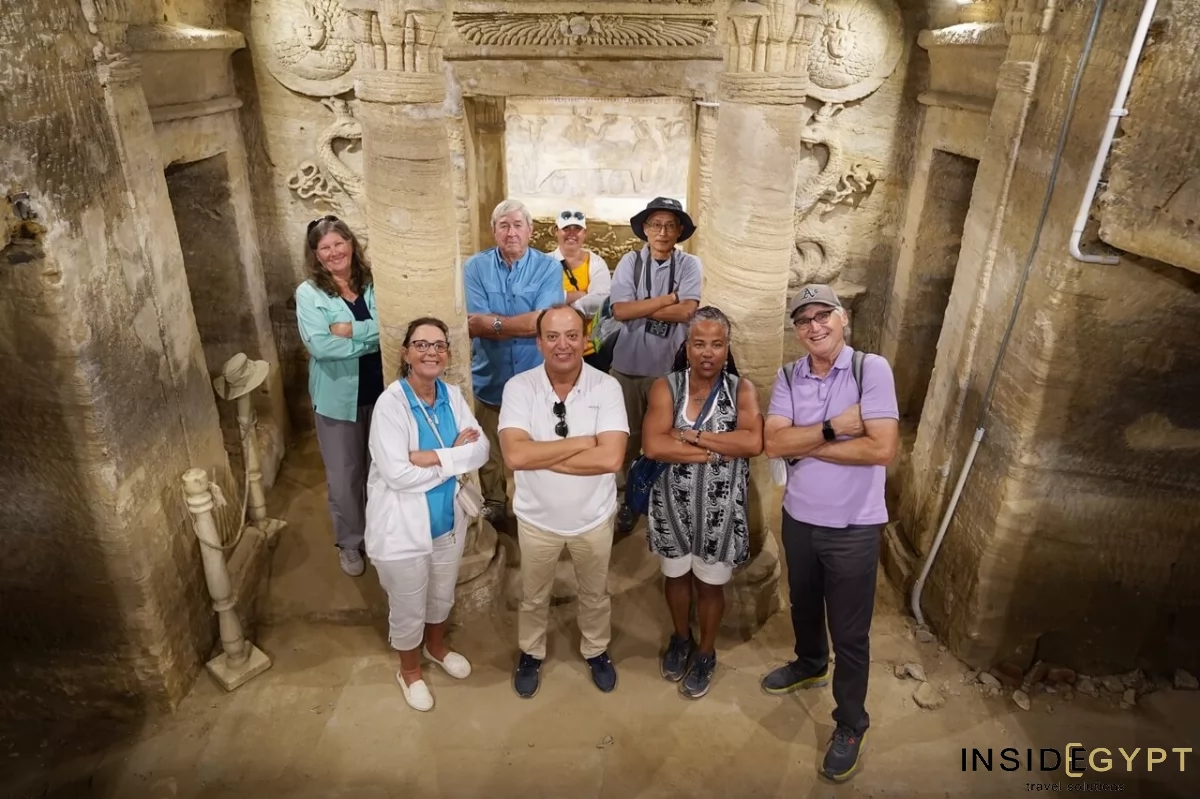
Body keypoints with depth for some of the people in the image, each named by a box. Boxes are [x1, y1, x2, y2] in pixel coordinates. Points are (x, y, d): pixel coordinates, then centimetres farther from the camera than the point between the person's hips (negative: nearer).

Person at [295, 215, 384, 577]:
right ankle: (349, 543, 32)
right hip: (338, 396, -2)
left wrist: (352, 330, -23)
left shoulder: (373, 283, -1)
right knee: (344, 475, 11)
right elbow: (320, 346, -21)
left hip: (381, 390, 2)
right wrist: (374, 334, -18)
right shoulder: (308, 293, -8)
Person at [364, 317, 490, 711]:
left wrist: (433, 457, -25)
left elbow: (481, 450, -10)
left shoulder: (453, 395, -4)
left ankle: (437, 647, 56)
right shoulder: (390, 403, -22)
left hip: (449, 518, 6)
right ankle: (409, 670, 43)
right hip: (402, 527, -5)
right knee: (408, 608, 15)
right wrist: (455, 456, -19)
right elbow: (396, 474, -28)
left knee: (442, 595, 27)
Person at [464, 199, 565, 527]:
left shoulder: (548, 267, -6)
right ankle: (494, 504, 41)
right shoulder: (475, 266, -5)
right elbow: (473, 325, -15)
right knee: (489, 452, 17)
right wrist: (522, 323, -19)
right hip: (490, 378, 1)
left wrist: (494, 322, -16)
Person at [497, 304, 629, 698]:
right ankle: (531, 653, 50)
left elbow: (611, 458, -28)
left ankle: (596, 651, 51)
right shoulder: (519, 387, -17)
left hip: (593, 518, 0)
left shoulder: (606, 387, -17)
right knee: (534, 597, 23)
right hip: (537, 518, 0)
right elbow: (515, 455, -28)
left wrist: (543, 456, -25)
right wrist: (582, 442, -26)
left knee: (595, 594, 24)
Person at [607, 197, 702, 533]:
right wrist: (669, 297, -15)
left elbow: (687, 311, -17)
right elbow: (620, 310, -14)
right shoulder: (630, 262, -2)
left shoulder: (689, 264, -3)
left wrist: (641, 308, -12)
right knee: (628, 437, 13)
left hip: (670, 367, -1)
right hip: (628, 364, 1)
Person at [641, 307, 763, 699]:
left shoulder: (741, 390, -10)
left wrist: (690, 436, -24)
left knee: (710, 584, 16)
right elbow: (653, 446, -23)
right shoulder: (665, 387, -10)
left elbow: (754, 443, -25)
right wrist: (721, 449, -23)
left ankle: (706, 653, 41)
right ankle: (681, 638, 48)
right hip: (673, 505, 1)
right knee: (676, 576, 21)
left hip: (719, 509, -1)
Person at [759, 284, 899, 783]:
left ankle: (850, 725, 30)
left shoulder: (872, 369, -15)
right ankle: (810, 665, 55)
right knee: (803, 605, 27)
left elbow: (882, 448, -23)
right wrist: (834, 428, -23)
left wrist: (807, 444, -17)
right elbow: (773, 444, -14)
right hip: (798, 517, 5)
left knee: (850, 633, 9)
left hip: (853, 527, -4)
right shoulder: (788, 378, -2)